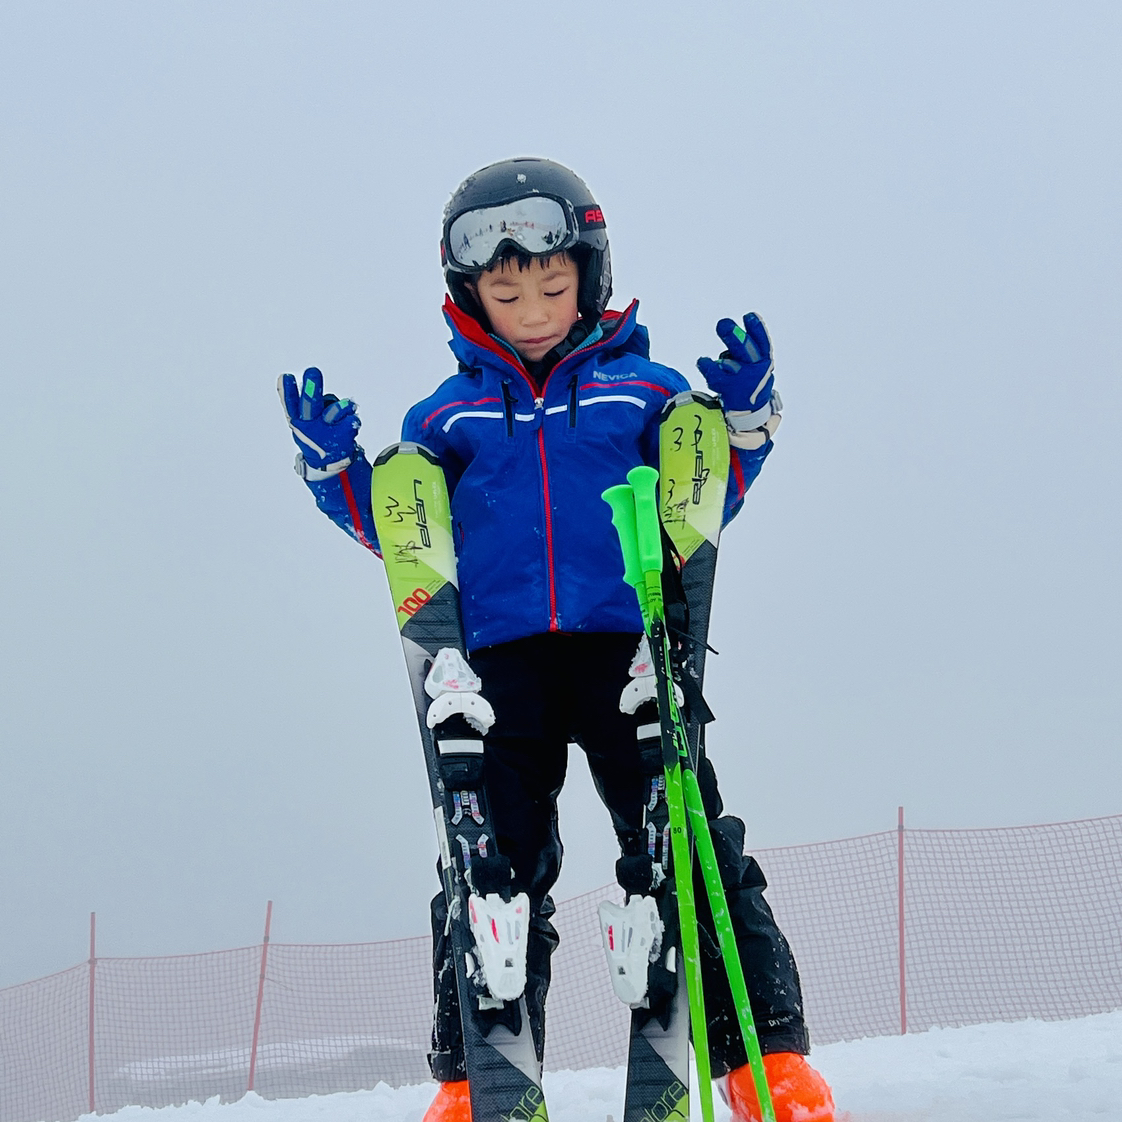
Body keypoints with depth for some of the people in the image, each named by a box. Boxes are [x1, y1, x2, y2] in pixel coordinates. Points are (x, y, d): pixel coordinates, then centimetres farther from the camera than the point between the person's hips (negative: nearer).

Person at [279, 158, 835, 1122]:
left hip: (628, 649, -1)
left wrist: (742, 426, -6)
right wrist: (336, 473, 3)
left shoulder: (643, 388, 12)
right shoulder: (446, 416, 16)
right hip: (499, 663, 2)